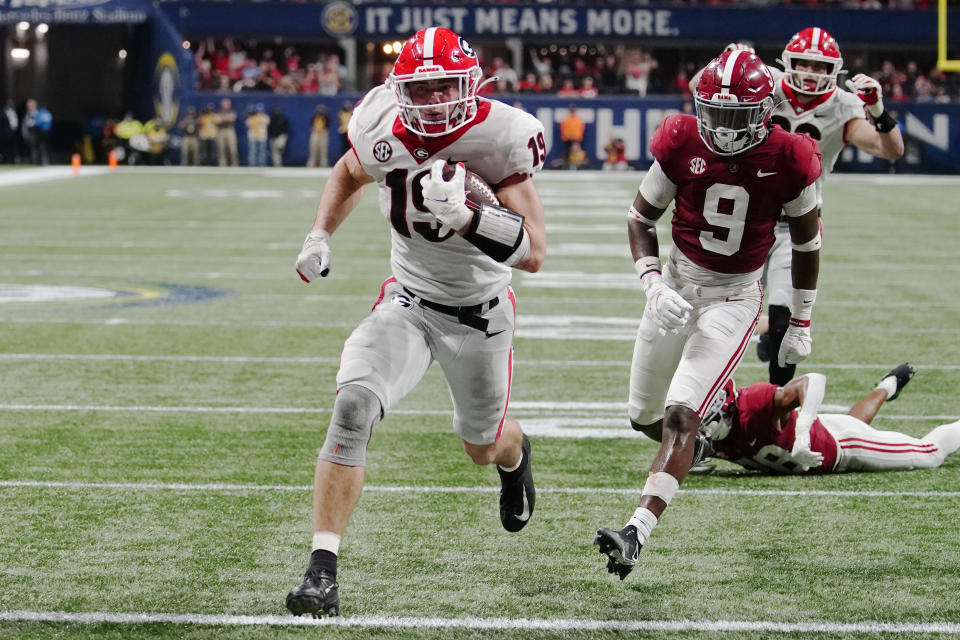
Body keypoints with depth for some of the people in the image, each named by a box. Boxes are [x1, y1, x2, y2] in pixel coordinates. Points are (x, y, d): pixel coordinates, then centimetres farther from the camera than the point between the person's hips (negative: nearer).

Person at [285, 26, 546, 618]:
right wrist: (320, 237, -1)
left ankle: (515, 453, 62)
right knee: (353, 404, -25)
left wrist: (465, 217, -42)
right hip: (408, 302, 2)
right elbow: (348, 175, 14)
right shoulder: (385, 127, -13)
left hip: (479, 313, -1)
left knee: (483, 449, 19)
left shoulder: (498, 137, -24)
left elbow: (534, 253, -28)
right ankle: (323, 570, -25)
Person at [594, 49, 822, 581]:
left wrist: (800, 324, 6)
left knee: (680, 417, -19)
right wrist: (653, 283, -16)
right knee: (644, 415, 15)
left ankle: (637, 534, -24)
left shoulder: (788, 159, -15)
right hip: (677, 283, 3)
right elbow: (641, 217, 0)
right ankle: (691, 447, 50)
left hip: (733, 298, -3)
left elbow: (807, 242, 1)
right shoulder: (682, 143, -13)